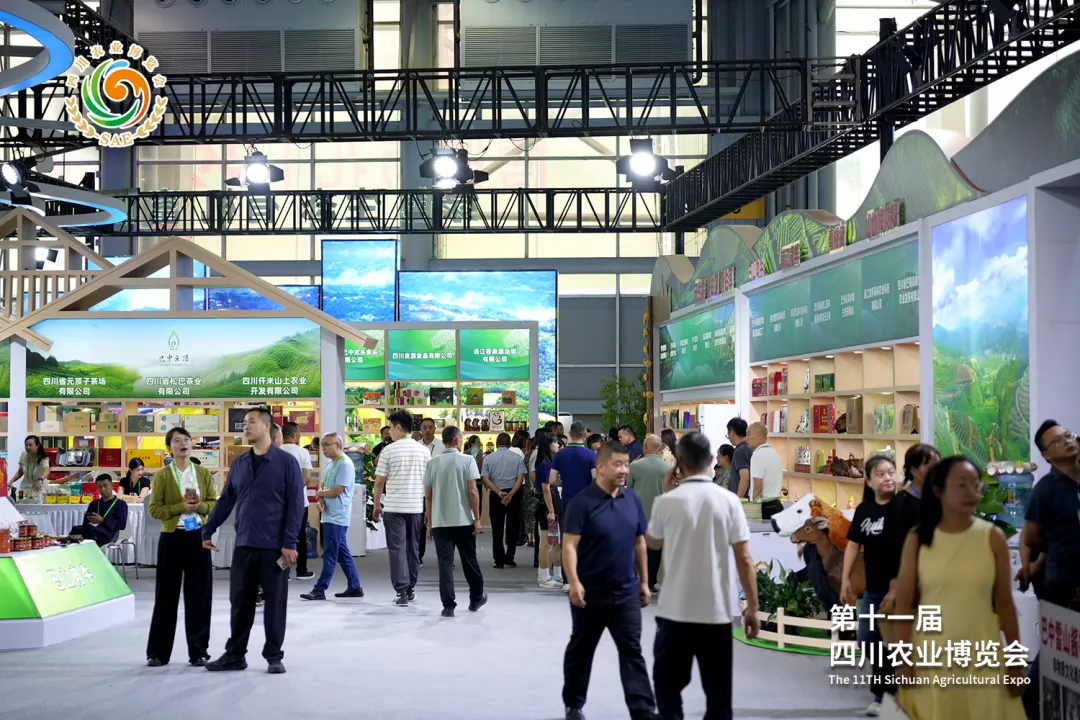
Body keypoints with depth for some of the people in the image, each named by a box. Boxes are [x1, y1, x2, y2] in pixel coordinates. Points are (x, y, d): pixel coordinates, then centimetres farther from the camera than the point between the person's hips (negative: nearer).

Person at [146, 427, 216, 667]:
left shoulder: (204, 473, 7)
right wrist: (181, 507, -17)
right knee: (166, 595, 4)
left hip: (198, 537, 2)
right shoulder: (161, 476, 0)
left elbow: (214, 504, 6)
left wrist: (199, 506, -14)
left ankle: (198, 650, 12)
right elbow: (154, 509, -5)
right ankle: (158, 652, 13)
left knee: (199, 595, 3)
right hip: (172, 538, -2)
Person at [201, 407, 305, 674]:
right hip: (244, 545, 4)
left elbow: (296, 504, -8)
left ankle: (274, 657, 15)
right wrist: (207, 531, 10)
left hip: (274, 546, -4)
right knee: (240, 601, 10)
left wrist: (289, 542, -13)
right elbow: (225, 501, 15)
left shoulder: (286, 462, -5)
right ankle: (235, 654, 21)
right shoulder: (239, 464, 10)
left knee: (275, 602, 4)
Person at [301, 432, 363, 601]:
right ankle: (354, 587, 18)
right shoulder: (331, 463, 15)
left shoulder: (345, 464, -14)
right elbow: (323, 487, 17)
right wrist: (321, 501, -4)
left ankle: (319, 590, -3)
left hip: (337, 516, -9)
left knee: (330, 555, -5)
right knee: (343, 553, 12)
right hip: (330, 515, 9)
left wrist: (318, 493, -2)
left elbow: (336, 491, -19)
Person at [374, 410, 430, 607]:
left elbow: (379, 482, -5)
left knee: (397, 549, 0)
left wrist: (376, 505, 7)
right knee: (413, 548, 14)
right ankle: (410, 589, 22)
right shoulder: (424, 451, 4)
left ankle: (401, 592, -5)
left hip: (393, 507, -3)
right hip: (416, 507, 3)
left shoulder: (389, 450, -6)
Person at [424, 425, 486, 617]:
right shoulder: (467, 460, -3)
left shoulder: (432, 464, 5)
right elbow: (472, 492, -8)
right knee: (470, 561, 13)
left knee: (445, 563, 2)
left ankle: (448, 606, -2)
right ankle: (476, 599, 28)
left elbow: (428, 496, 5)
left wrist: (429, 522, 12)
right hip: (463, 520, -1)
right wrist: (477, 519, -3)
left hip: (440, 522, 1)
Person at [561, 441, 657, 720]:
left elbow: (639, 543, 12)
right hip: (590, 592, -4)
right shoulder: (582, 502, -13)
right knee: (581, 650, 13)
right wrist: (574, 582, -26)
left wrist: (644, 582, 12)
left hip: (627, 592, 4)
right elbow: (569, 545, -16)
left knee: (632, 651, 2)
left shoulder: (633, 499, 3)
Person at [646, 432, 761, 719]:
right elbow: (744, 559, -5)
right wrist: (753, 608, 3)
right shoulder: (728, 501, -4)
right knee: (718, 692, 11)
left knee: (668, 687, 13)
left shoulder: (666, 502, -6)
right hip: (717, 612, 1)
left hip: (675, 611, -1)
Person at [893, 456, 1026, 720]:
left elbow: (1004, 603, 1)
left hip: (982, 655, 0)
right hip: (931, 654, 0)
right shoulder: (918, 539, -3)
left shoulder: (993, 537, -2)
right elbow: (904, 604, -2)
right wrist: (905, 660, -5)